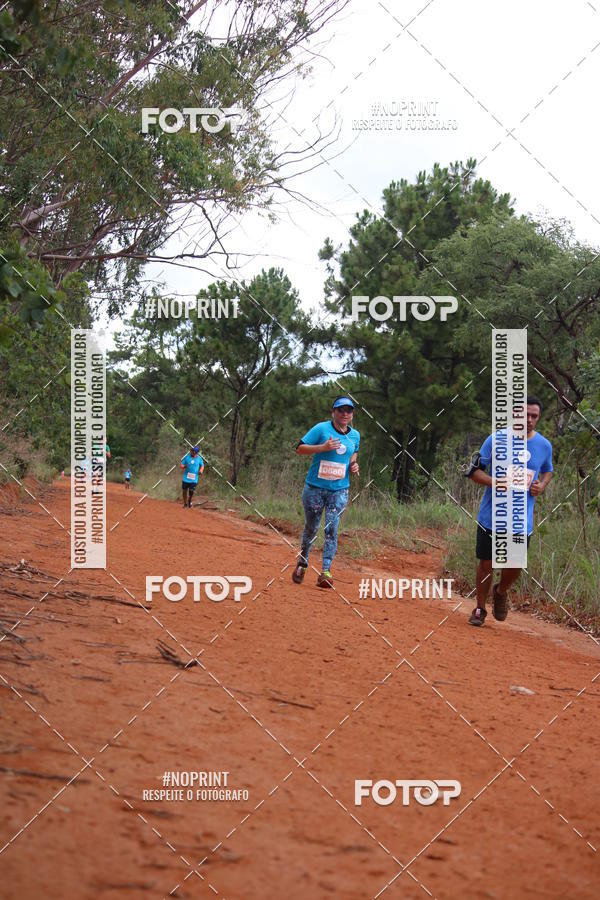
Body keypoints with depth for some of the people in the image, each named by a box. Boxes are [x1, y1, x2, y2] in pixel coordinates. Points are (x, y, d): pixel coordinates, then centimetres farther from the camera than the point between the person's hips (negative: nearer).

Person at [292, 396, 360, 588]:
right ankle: (302, 564, 30)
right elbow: (300, 448, -10)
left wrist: (353, 466, 2)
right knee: (311, 528, 8)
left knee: (332, 529, -9)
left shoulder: (355, 435, 8)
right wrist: (323, 447, -23)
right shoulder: (321, 429, -7)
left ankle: (326, 572, -11)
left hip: (339, 490, 2)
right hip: (315, 487, -2)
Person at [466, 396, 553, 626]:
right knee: (486, 563, 4)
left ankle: (501, 592, 37)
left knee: (515, 566, 4)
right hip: (492, 515, -2)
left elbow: (548, 471, 21)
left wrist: (542, 485, -1)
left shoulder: (544, 446, 2)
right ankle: (480, 609, 23)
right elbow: (474, 470, -4)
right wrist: (493, 482, -23)